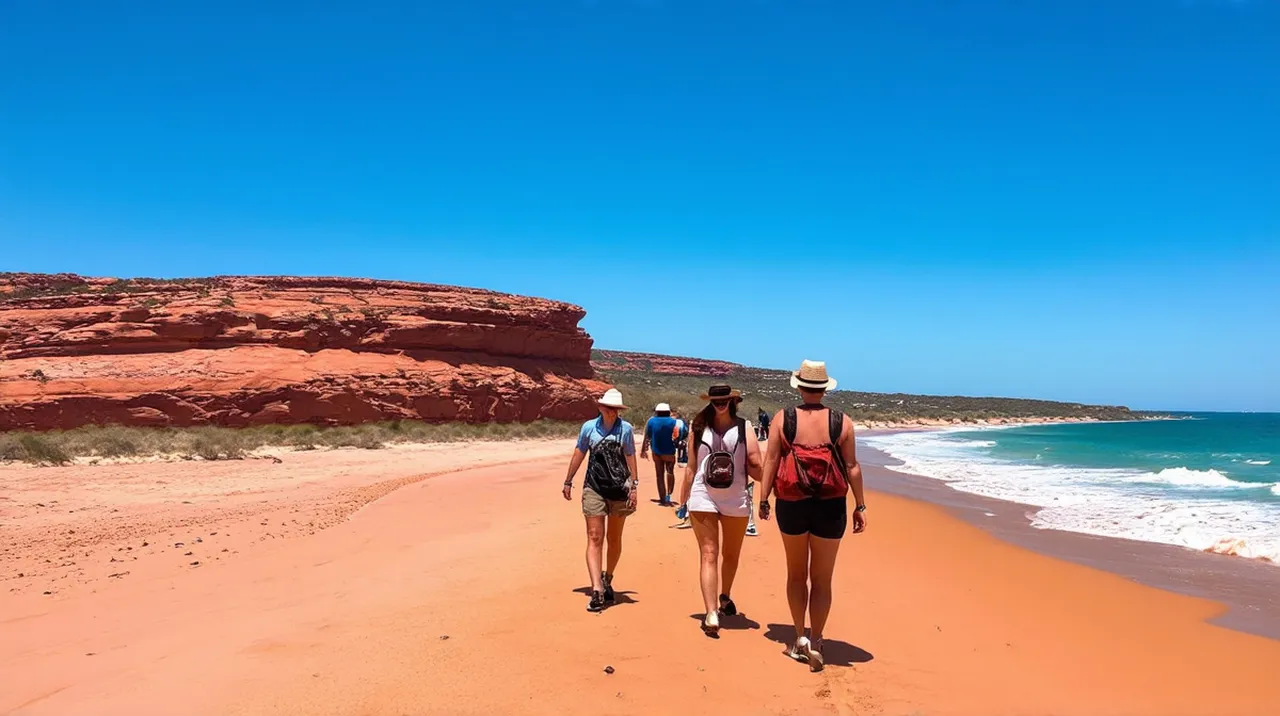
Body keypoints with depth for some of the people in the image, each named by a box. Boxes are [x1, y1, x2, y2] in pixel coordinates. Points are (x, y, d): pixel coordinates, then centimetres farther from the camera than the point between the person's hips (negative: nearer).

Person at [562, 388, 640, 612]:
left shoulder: (625, 428, 0)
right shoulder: (589, 427, 1)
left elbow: (630, 458, 4)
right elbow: (578, 455, 10)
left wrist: (633, 486, 0)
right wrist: (568, 482, 14)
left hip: (619, 489, 1)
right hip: (594, 488, -1)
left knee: (614, 539, 12)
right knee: (594, 538, -9)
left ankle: (607, 580, 33)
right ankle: (597, 590, -12)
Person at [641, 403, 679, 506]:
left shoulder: (651, 421, -3)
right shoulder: (673, 422, -5)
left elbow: (647, 438, -2)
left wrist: (643, 450, 7)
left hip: (657, 452, 1)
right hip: (669, 452, -1)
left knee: (660, 475, 11)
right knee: (670, 472, 20)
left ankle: (663, 499, 12)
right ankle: (668, 494, 6)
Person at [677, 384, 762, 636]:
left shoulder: (744, 428, 2)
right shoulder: (699, 428, 3)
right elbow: (691, 467, 8)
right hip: (702, 498, 0)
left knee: (731, 554, 9)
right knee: (709, 555, 3)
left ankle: (725, 596, 23)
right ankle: (711, 614, 7)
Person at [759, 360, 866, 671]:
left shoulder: (782, 418, -4)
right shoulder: (842, 422, -3)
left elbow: (770, 461, -6)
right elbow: (852, 467, -2)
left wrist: (763, 500, 0)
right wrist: (859, 506, 5)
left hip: (791, 505, 0)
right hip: (830, 506, 0)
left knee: (796, 574, 19)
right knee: (822, 579, 11)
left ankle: (800, 638, 18)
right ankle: (815, 642, 6)